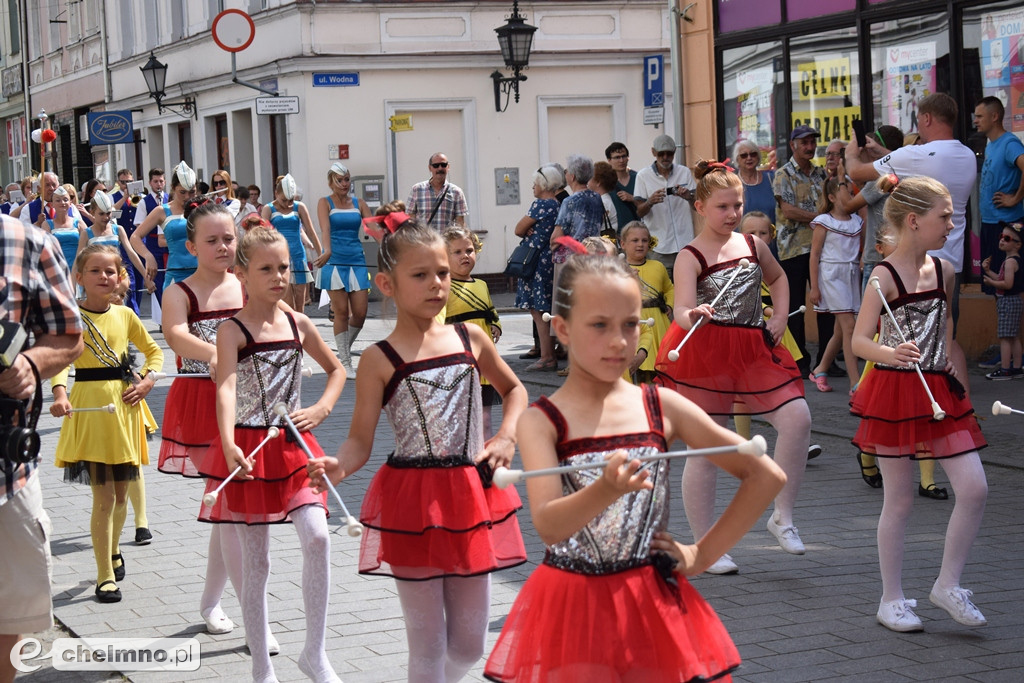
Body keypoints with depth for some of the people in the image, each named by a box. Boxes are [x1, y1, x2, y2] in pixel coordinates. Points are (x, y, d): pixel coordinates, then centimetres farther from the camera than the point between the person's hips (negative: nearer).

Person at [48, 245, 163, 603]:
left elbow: (154, 350, 19)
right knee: (103, 496, -8)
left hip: (124, 404, 4)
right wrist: (60, 393, -36)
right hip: (90, 407, -4)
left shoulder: (124, 315, 7)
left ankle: (112, 550, 41)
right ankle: (105, 576, 0)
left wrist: (148, 381, 1)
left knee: (121, 493, 14)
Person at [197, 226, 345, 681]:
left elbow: (336, 370, 20)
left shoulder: (298, 324, 5)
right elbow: (226, 389, -26)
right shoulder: (233, 331, -10)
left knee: (317, 536, -15)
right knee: (255, 560, 5)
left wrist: (321, 409, 3)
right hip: (249, 450, -3)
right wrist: (229, 444, -41)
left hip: (293, 447, 3)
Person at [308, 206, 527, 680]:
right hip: (413, 504, -4)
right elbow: (360, 441, -8)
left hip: (470, 496, 4)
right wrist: (337, 467, -29)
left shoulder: (471, 338, 4)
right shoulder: (380, 361, -6)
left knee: (469, 644, 11)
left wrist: (506, 437, 4)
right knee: (428, 643, 3)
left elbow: (513, 389, 21)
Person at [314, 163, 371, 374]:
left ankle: (344, 347, 24)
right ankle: (345, 362, 4)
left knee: (360, 313, -1)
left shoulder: (358, 203, 13)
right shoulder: (325, 203, 2)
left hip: (356, 261, 4)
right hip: (335, 261, -4)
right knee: (341, 312, -3)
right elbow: (325, 228, -15)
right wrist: (327, 250, -33)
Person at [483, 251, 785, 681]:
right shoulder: (541, 422, -6)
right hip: (573, 609, -2)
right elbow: (548, 527, -21)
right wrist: (607, 490, -39)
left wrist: (703, 554, 1)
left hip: (652, 607, 2)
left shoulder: (662, 407, 0)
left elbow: (767, 476, 3)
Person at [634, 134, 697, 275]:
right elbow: (639, 212, 0)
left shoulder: (685, 172, 8)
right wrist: (650, 202, -23)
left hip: (685, 242, 2)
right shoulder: (643, 175, 1)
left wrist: (689, 197, -14)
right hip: (659, 246, -2)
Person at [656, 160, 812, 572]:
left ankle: (782, 516, 3)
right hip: (706, 353, -5)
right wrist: (693, 315, -42)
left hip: (753, 349, 5)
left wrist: (780, 318, 15)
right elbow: (682, 313, -19)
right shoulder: (690, 257, -7)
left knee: (797, 418, -13)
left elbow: (778, 278, 30)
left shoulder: (753, 245, 10)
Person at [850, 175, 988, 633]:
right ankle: (892, 599, 15)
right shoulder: (885, 276, -12)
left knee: (974, 489, -3)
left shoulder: (943, 270, 7)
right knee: (899, 501, 2)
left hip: (939, 391, 6)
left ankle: (948, 585, 11)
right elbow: (859, 341, -18)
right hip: (895, 392, -6)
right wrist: (892, 354, -37)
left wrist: (947, 363, 15)